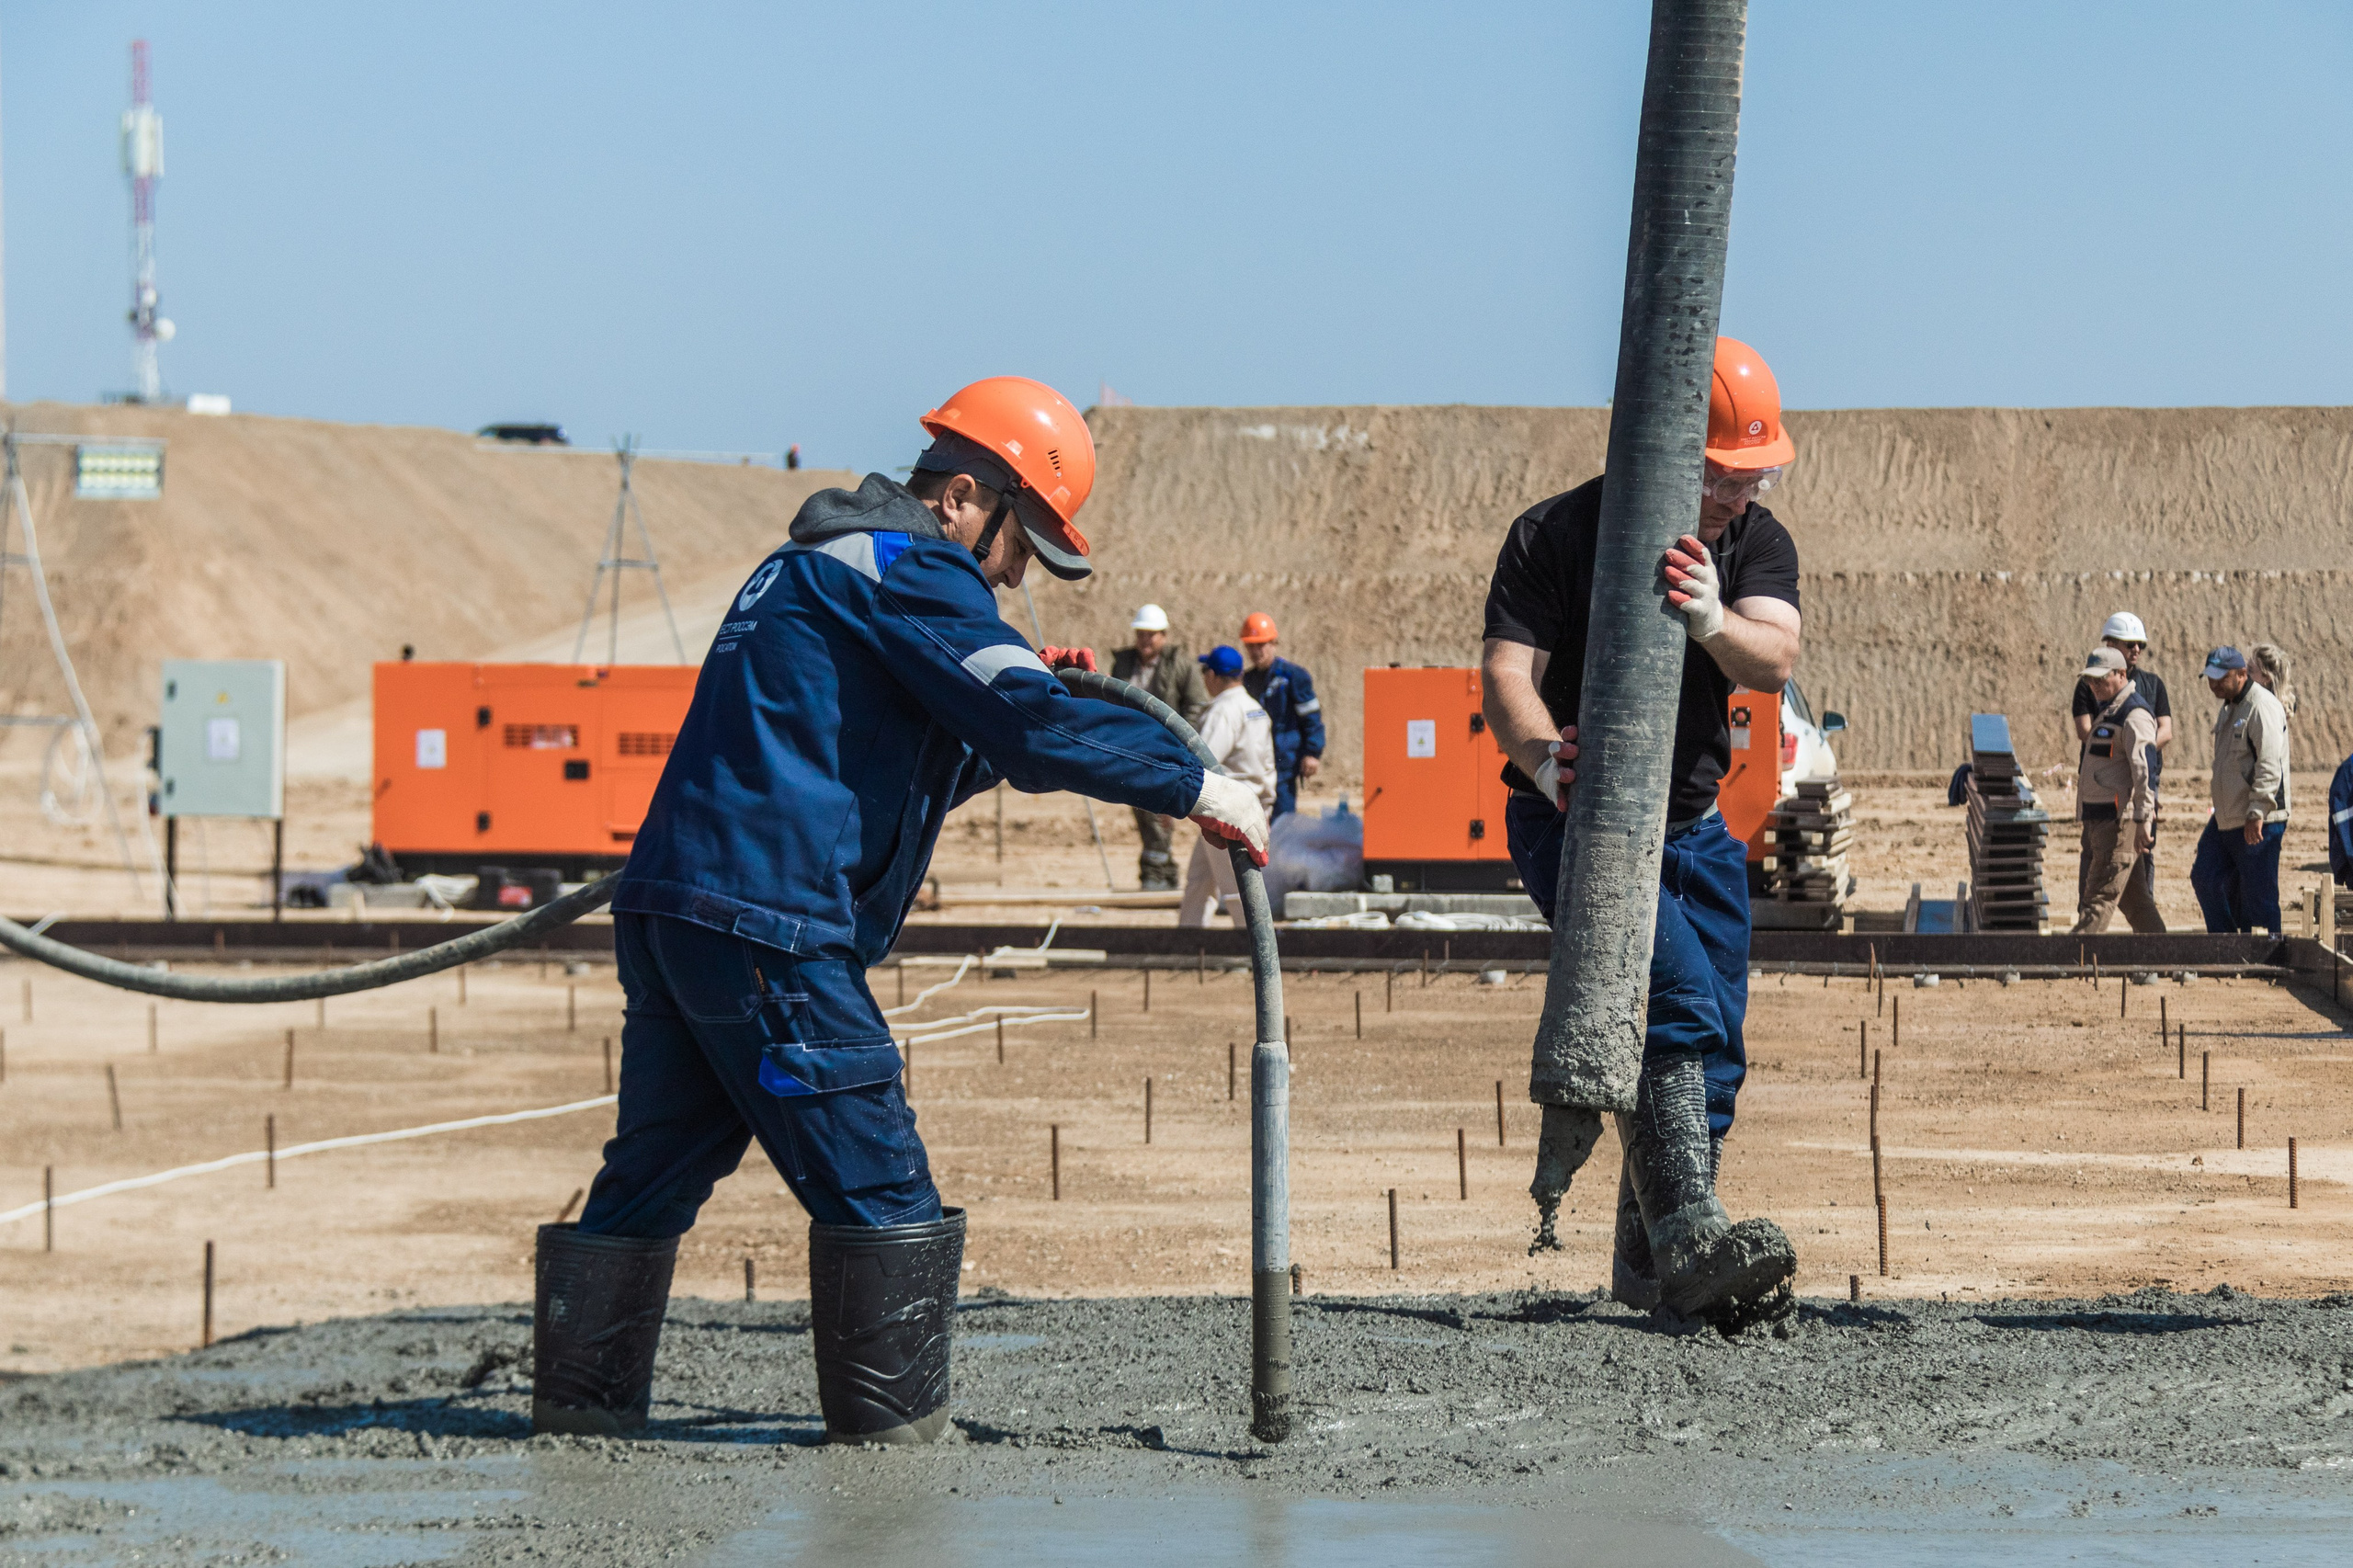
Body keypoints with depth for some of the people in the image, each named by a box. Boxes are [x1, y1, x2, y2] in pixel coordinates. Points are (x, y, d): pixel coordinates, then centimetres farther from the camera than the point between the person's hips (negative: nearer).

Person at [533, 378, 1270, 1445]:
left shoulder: (810, 567, 27)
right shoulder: (908, 571, -4)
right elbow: (1027, 721, -15)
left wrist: (1013, 723, 20)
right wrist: (1196, 786, -9)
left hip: (667, 907, 10)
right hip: (767, 925, -10)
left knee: (656, 1168, 15)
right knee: (876, 1188, -3)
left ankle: (580, 1403, 17)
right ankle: (892, 1429, -1)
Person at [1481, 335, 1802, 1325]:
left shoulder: (1757, 544, 1)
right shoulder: (1556, 536, -11)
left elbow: (1773, 661, -17)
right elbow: (1508, 669, -19)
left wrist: (1714, 621, -40)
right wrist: (1541, 756, -41)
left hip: (1694, 827, 6)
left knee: (1714, 1052, 5)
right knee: (1677, 1000, -26)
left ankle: (1648, 1265, 19)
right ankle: (1688, 1236, -36)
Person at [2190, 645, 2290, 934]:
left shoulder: (2262, 707, -15)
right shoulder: (2228, 708, 17)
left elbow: (2269, 766, -23)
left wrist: (2256, 813, -27)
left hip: (2258, 822, -10)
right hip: (2226, 818, 10)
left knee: (2257, 892, -6)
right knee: (2205, 878, 10)